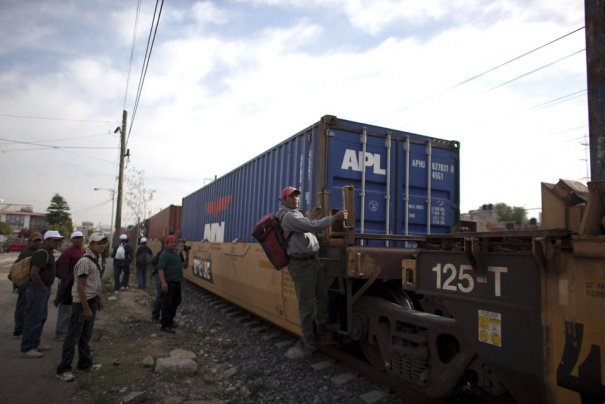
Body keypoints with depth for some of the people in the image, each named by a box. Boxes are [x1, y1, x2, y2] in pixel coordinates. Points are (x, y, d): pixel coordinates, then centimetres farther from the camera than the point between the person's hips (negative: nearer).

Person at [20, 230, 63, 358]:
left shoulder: (49, 253, 12)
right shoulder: (42, 253, -19)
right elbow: (33, 273, -28)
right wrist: (43, 287, -17)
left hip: (44, 289, 10)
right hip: (37, 290, -10)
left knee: (41, 317, 18)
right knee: (33, 319, -3)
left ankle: (35, 344, 30)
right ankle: (26, 349, 6)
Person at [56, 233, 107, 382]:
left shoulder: (98, 259, 8)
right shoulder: (85, 261, -20)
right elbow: (80, 287, -20)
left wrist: (100, 298, 15)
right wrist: (86, 308, -20)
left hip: (92, 300, 9)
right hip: (81, 302, -9)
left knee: (86, 335, 17)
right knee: (73, 336, -2)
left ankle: (85, 363, 28)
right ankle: (63, 369, 8)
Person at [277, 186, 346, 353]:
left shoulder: (297, 214, 18)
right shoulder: (288, 217, -16)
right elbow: (313, 226, -26)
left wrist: (315, 215, 17)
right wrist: (334, 217, -22)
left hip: (314, 260, 10)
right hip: (301, 264, -10)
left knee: (322, 295, 17)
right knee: (306, 302, 0)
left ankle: (322, 326, 36)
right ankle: (308, 337, 16)